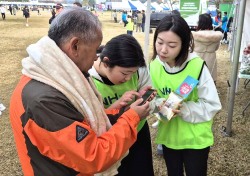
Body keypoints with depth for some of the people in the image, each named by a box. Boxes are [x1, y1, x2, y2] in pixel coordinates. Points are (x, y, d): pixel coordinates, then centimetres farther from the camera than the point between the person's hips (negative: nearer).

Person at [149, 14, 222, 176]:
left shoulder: (197, 66, -21)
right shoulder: (153, 66, -7)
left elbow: (212, 105, -17)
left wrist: (183, 109, -30)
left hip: (196, 139, -3)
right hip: (168, 136, 4)